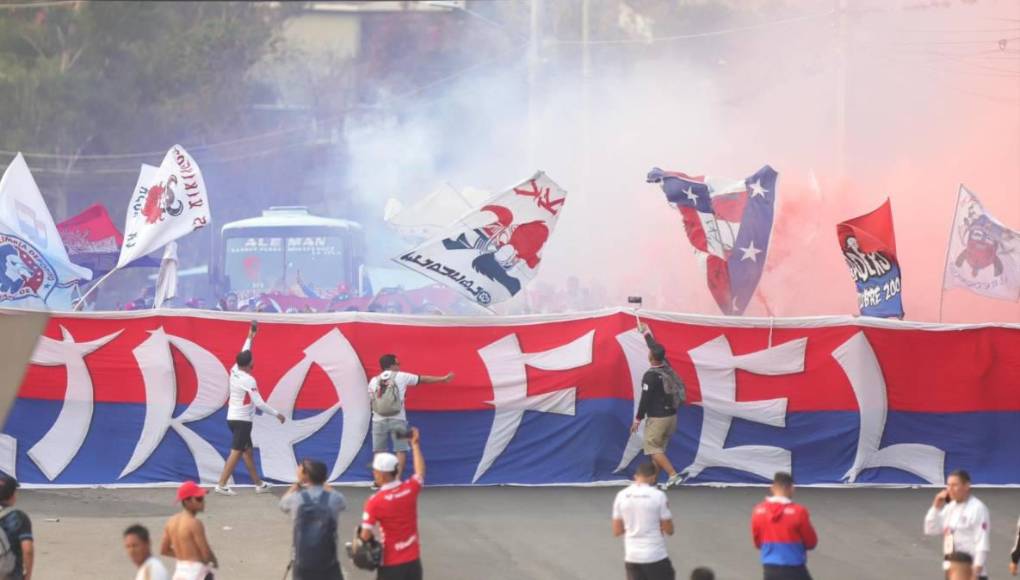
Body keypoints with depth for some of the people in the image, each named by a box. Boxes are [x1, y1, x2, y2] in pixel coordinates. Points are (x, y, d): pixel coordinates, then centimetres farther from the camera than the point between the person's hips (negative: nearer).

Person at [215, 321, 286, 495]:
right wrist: (277, 414, -11)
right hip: (242, 420, -9)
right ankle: (221, 485, -15)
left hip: (234, 417, 9)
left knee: (248, 451, 15)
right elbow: (259, 403, -20)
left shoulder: (234, 371, 2)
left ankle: (258, 484, 22)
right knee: (236, 452, -9)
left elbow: (243, 354, 22)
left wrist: (250, 338, 30)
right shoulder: (248, 380, -20)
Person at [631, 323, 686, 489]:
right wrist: (646, 333, 32)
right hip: (671, 415, 8)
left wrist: (638, 419, -10)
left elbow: (645, 399, -18)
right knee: (659, 448, 15)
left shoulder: (650, 375, -19)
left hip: (657, 418, -8)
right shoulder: (666, 367, 2)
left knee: (653, 449, -4)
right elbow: (656, 348, 19)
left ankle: (673, 475, -16)